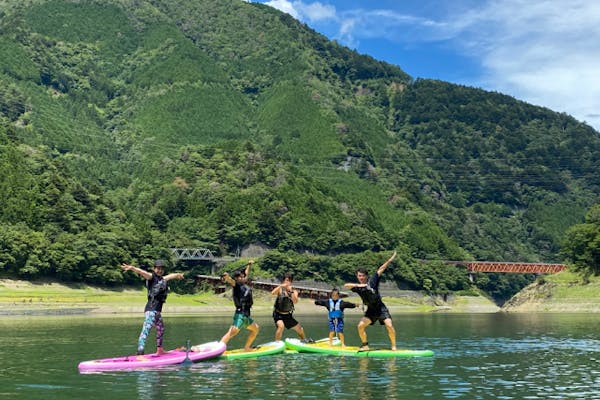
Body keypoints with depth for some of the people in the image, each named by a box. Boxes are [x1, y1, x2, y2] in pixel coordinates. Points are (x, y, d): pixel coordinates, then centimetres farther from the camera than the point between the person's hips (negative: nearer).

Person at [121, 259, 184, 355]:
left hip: (157, 311, 10)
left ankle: (159, 349, 43)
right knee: (146, 329, -20)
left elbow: (170, 276, 42)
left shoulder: (162, 279, 20)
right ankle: (140, 353, -31)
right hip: (151, 309, -10)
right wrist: (132, 268, -41)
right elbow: (142, 272, -22)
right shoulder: (151, 277, -3)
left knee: (161, 329, 25)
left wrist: (178, 275, 63)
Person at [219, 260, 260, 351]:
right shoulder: (236, 285, -4)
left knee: (256, 328, 25)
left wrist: (249, 265, 45)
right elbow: (230, 281, -27)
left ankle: (246, 347, 28)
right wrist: (227, 277, -46)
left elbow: (247, 274, 35)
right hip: (240, 314, -10)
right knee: (232, 332, -23)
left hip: (246, 316, 10)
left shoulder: (244, 285, 17)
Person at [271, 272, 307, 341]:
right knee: (281, 326, -33)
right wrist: (281, 286, -36)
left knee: (300, 329, 12)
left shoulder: (294, 291, -4)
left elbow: (295, 301, -22)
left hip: (288, 315, 4)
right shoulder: (280, 289, -9)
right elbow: (273, 293, -30)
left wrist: (291, 291, -33)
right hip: (278, 314, -4)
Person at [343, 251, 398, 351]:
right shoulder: (357, 287, -3)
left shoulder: (372, 281, -8)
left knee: (389, 325, -18)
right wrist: (358, 285, -28)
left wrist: (390, 260, -14)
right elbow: (346, 285, -16)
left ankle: (393, 346, -2)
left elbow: (380, 269, -9)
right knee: (360, 326, -11)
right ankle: (365, 345, 7)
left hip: (381, 308, -3)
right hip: (370, 311, 3)